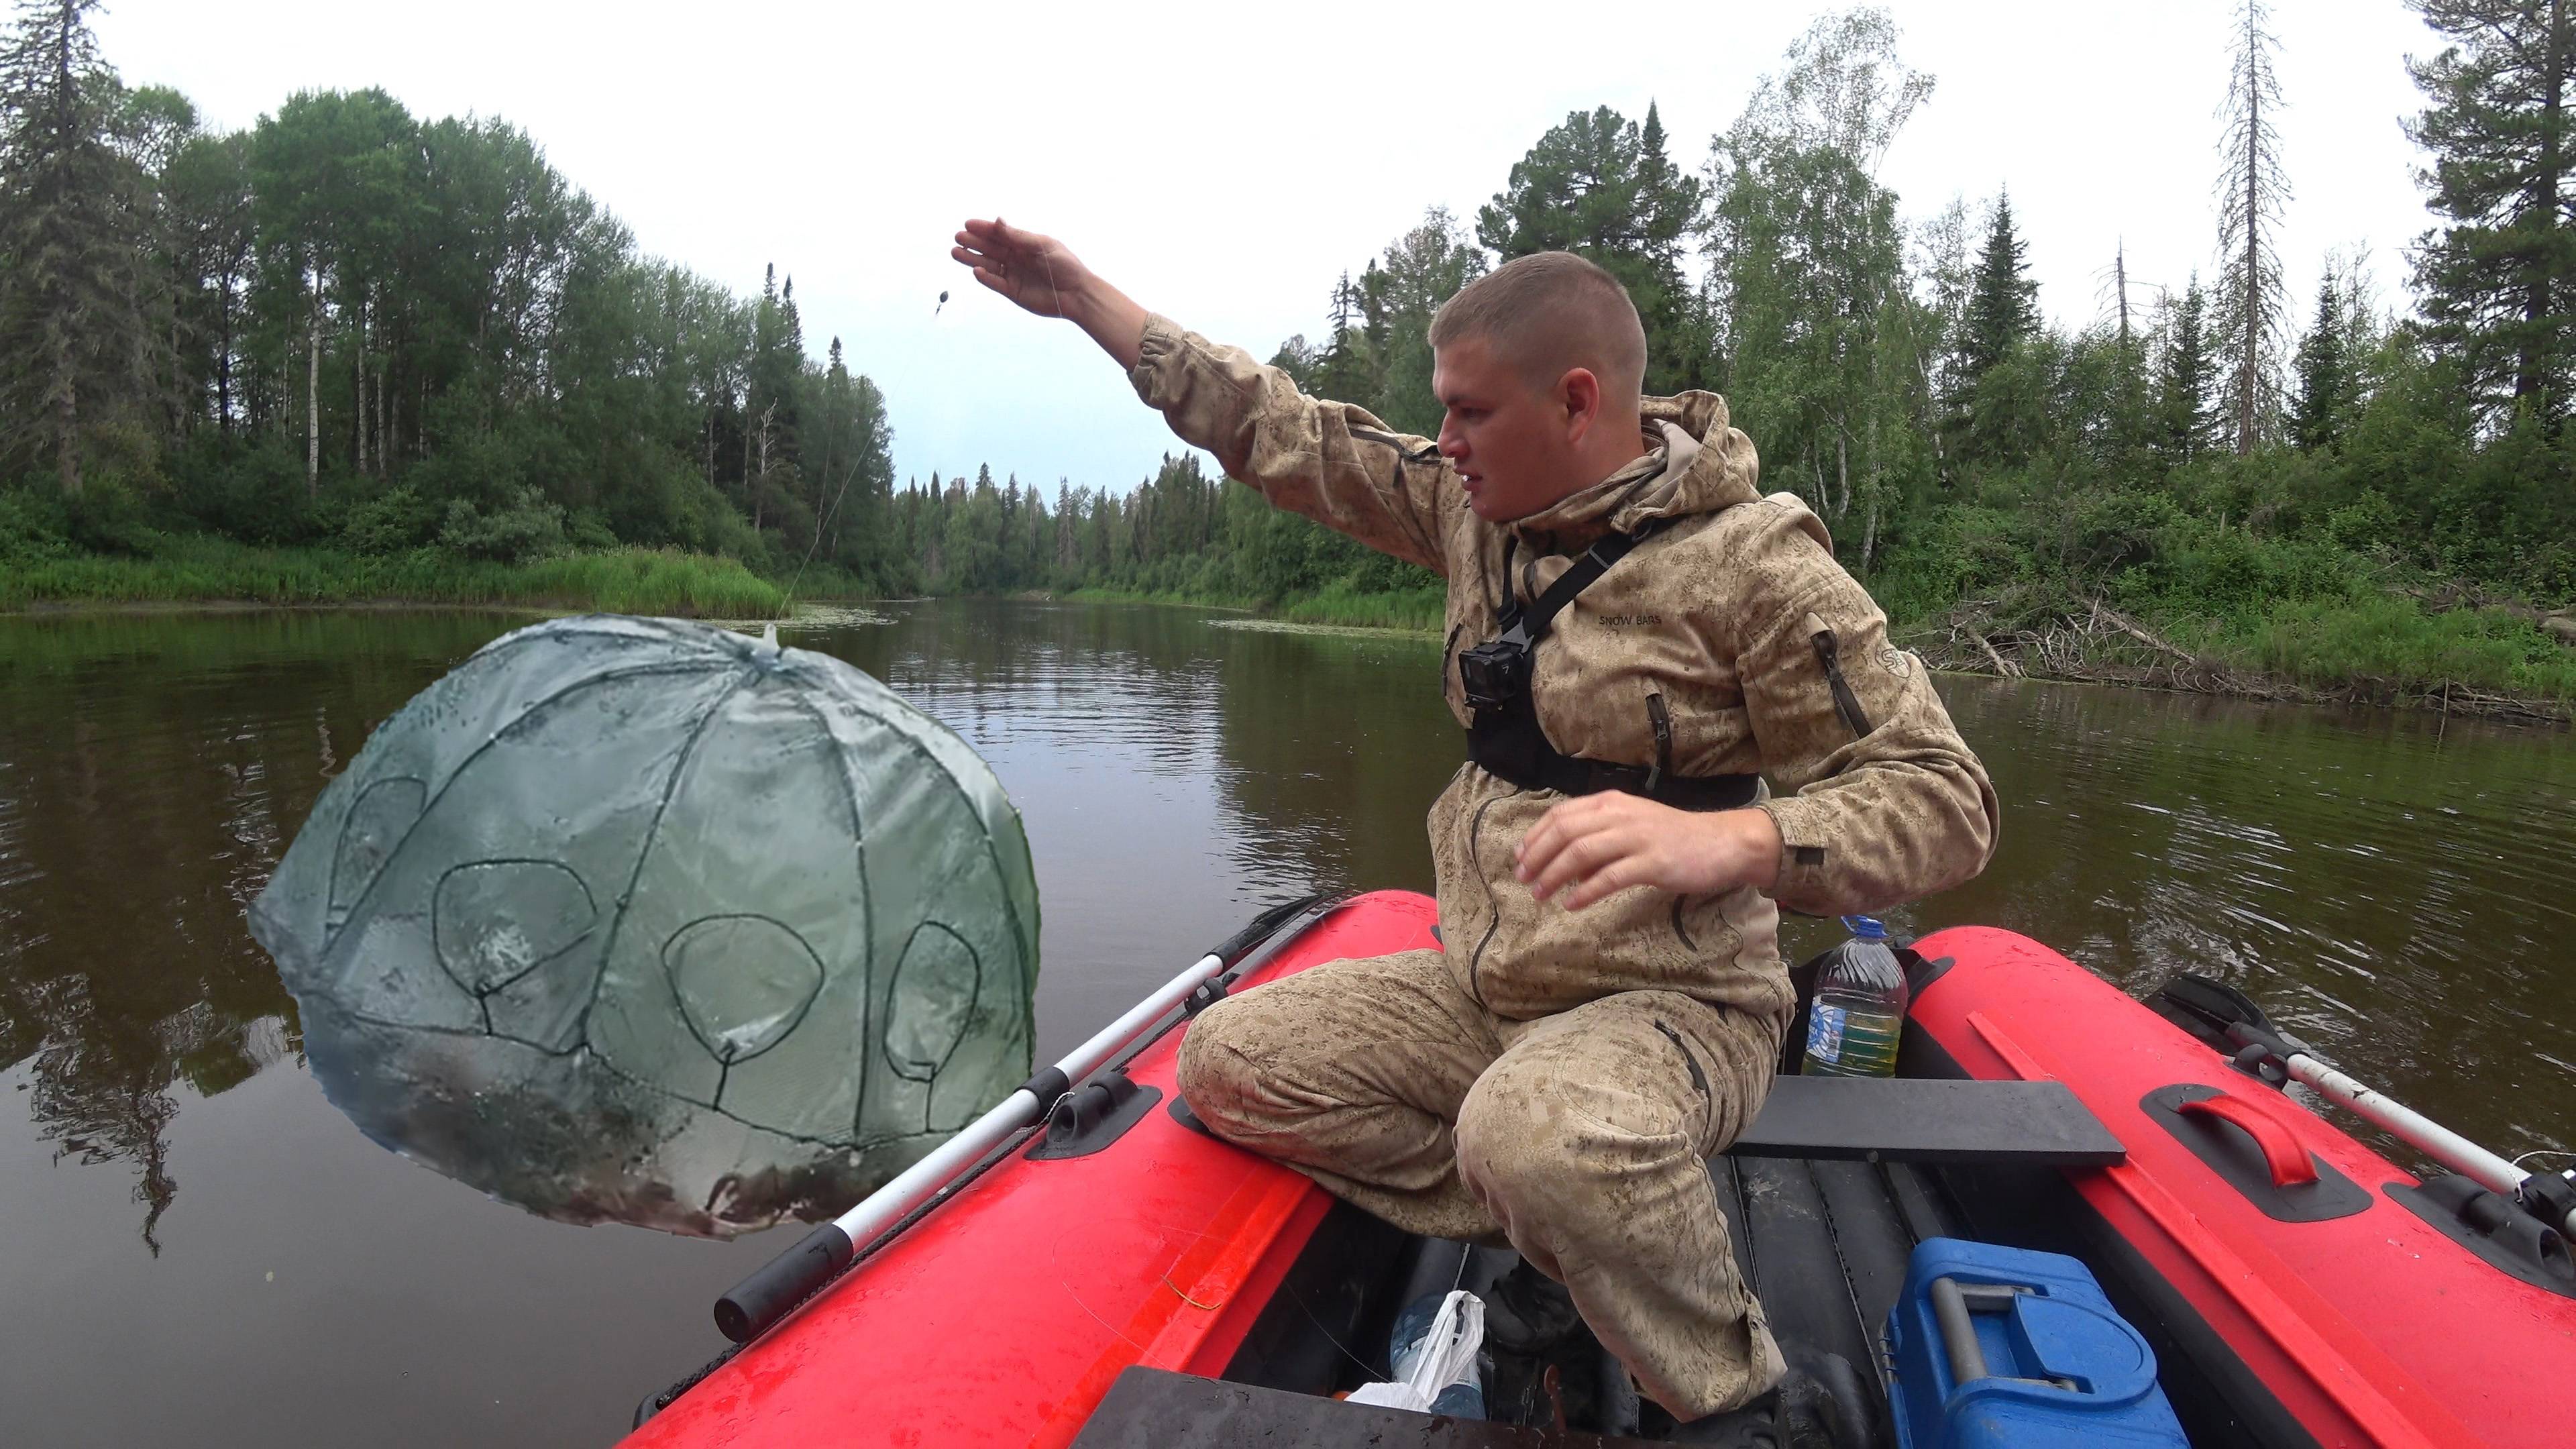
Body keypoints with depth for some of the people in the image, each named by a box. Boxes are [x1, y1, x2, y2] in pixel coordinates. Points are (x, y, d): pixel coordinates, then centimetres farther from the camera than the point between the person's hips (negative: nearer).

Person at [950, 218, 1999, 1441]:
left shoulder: (1749, 559, -15)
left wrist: (1726, 839, -36)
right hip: (1481, 987, 7)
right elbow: (1290, 435, 9)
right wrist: (1080, 296, 11)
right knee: (1229, 1064, -5)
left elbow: (1942, 800, -17)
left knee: (1535, 1132, -37)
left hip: (1671, 1004, -6)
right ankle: (1565, 1231, 3)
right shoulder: (1475, 504, 3)